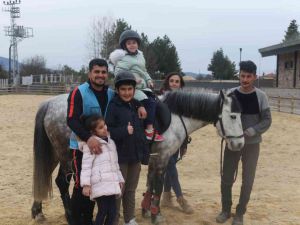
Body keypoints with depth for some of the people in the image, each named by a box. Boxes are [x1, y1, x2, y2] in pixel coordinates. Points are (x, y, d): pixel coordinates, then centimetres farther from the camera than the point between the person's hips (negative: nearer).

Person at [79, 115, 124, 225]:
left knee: (112, 211, 6)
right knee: (103, 211, -9)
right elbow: (86, 165, -9)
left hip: (111, 183, 7)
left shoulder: (111, 142, 20)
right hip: (100, 184, -7)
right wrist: (86, 184, -16)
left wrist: (120, 179, 22)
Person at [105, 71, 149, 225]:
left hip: (136, 155, 6)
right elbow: (106, 131, -18)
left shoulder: (136, 105, 5)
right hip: (120, 156, -6)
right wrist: (124, 131, -28)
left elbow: (141, 130, 16)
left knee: (131, 190, 17)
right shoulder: (113, 106, -12)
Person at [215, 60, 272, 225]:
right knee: (226, 179, 9)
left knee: (247, 181, 6)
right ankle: (226, 210, 29)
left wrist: (251, 131, -22)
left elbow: (267, 120, -6)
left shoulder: (260, 96, -7)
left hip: (252, 144, -1)